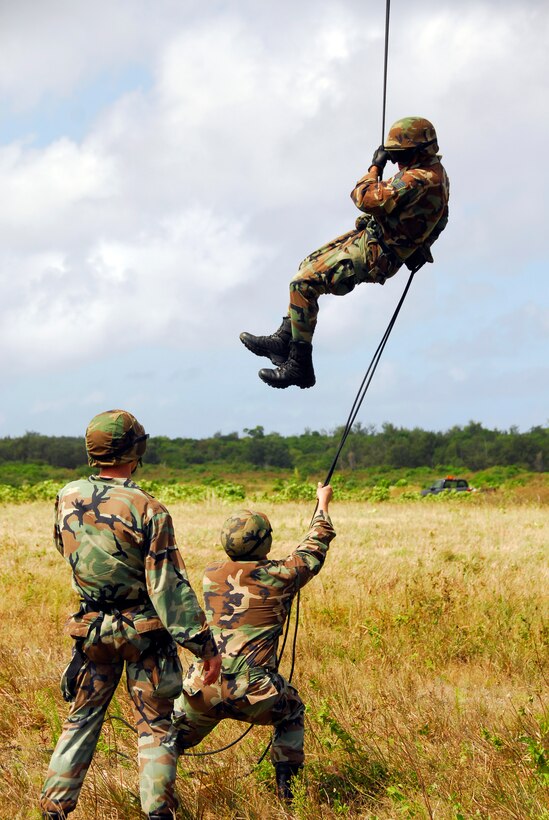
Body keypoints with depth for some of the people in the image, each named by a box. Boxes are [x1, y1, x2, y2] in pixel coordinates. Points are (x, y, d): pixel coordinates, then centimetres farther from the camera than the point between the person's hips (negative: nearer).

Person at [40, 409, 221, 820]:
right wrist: (205, 645, -14)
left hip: (91, 628, 4)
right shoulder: (148, 510, -20)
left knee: (82, 719, 16)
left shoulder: (67, 498, -5)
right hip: (145, 632, -4)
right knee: (155, 726, 8)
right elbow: (170, 587, -19)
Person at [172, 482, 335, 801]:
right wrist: (323, 503, 37)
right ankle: (286, 784, 24)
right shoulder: (280, 576, 0)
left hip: (204, 691, 2)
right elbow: (314, 548, 19)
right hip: (253, 696, -2)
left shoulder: (211, 575, 9)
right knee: (293, 709, 29)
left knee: (175, 735, 29)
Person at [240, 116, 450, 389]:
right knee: (309, 266, 19)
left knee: (303, 284, -17)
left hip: (374, 254, -12)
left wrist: (375, 167, -12)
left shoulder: (419, 180, -27)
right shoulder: (436, 172, 8)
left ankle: (299, 366, -13)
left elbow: (368, 199, -27)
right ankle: (283, 339, 19)